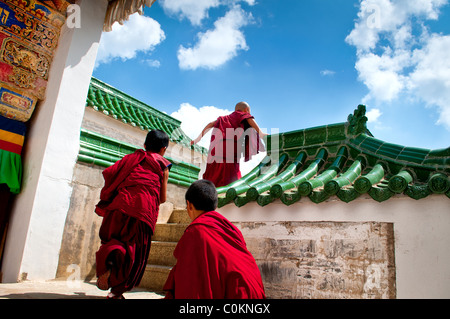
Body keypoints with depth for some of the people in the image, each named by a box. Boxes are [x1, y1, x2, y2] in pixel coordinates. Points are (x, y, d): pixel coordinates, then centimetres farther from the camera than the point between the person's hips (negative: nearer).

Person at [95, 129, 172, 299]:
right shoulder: (163, 165, 16)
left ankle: (106, 261, -15)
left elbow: (108, 172, 8)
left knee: (112, 239, 16)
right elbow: (162, 198, 13)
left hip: (120, 204, 3)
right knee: (134, 251, 9)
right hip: (143, 209, -2)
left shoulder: (131, 157, 22)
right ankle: (117, 290, 7)